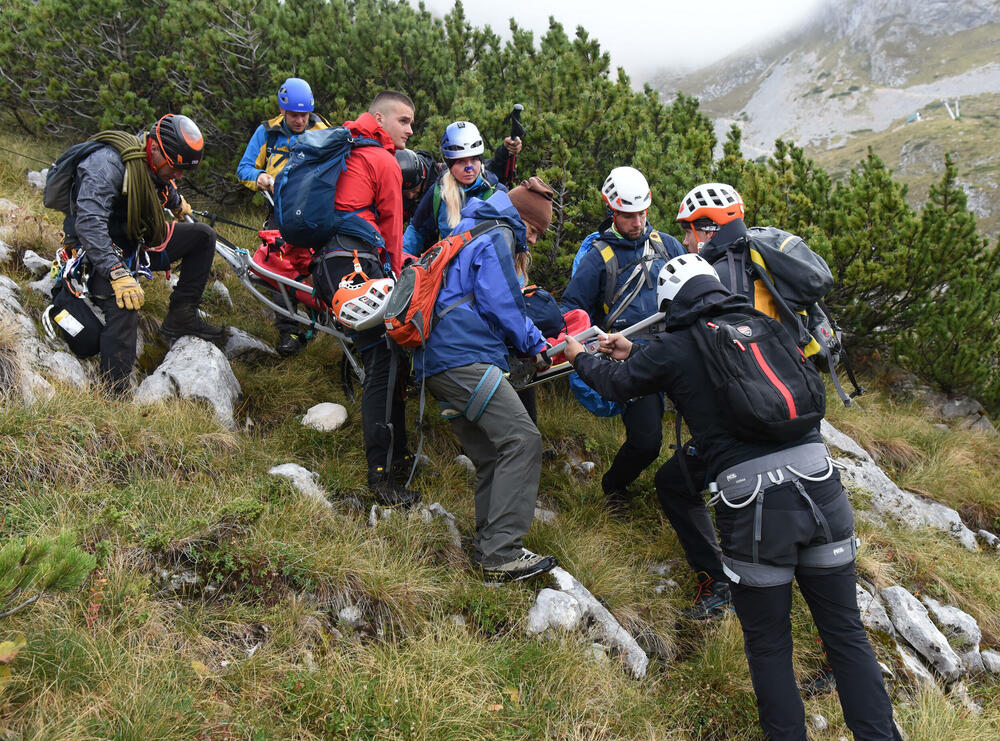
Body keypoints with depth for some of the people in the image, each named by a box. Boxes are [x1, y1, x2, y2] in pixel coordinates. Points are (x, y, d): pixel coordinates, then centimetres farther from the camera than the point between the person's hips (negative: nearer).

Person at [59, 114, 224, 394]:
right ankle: (114, 397, -25)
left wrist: (176, 203, 48)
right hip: (103, 252, -8)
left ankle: (180, 317, 4)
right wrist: (118, 274, -42)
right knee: (124, 309, -29)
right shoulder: (106, 164, -27)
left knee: (203, 235, 2)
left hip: (137, 241, 8)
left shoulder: (157, 163, 0)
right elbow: (89, 224, -35)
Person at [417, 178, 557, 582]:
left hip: (437, 362, 11)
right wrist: (535, 345, 6)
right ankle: (502, 554, -19)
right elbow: (502, 307, -9)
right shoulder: (497, 237, -2)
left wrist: (530, 338, 31)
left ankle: (489, 546, 12)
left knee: (492, 457, 11)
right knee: (522, 440, -16)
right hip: (464, 357, -11)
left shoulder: (470, 231, 30)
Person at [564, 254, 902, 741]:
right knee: (845, 632, 15)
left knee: (768, 646, 13)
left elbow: (617, 384, 21)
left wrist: (580, 357, 42)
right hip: (822, 488, 5)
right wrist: (633, 353, 44)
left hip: (754, 504, -4)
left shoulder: (673, 349, 1)